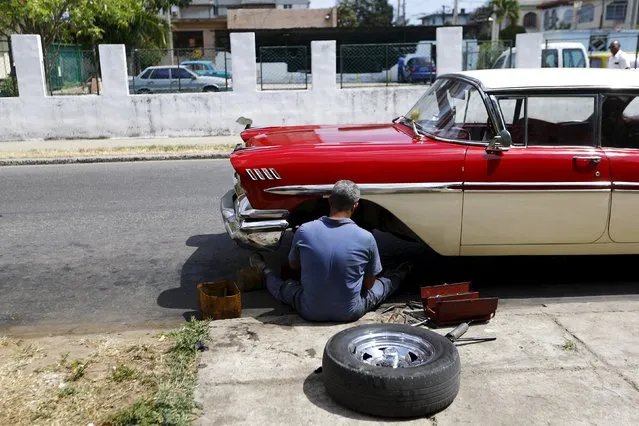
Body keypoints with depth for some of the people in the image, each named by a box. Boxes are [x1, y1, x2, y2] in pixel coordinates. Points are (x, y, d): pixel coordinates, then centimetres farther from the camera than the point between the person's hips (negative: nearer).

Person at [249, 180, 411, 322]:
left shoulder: (304, 231, -15)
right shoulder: (366, 238, -17)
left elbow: (293, 266, 6)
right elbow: (369, 284, -2)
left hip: (310, 312, 0)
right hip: (350, 313, 0)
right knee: (383, 284, 29)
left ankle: (264, 271, 56)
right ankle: (398, 276, 56)